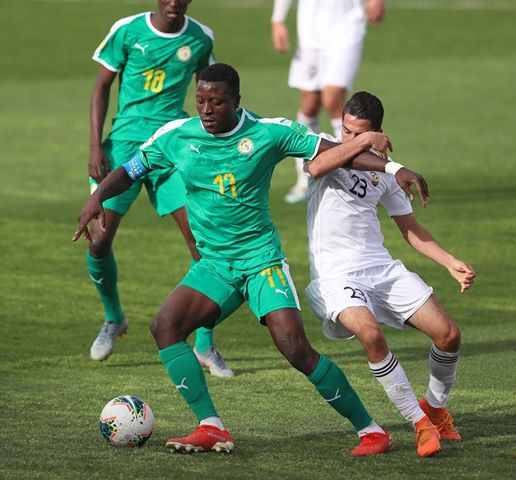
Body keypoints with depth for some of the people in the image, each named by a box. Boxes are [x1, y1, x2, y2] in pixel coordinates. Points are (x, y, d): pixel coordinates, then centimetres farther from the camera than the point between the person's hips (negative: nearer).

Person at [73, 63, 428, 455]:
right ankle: (211, 428, -16)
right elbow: (130, 170, 9)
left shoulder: (269, 133, -9)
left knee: (296, 349, -17)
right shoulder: (177, 135, -1)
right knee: (165, 327, -18)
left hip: (262, 259, -4)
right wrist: (97, 198, -10)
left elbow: (336, 154, -4)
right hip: (213, 265, 4)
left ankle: (370, 430, -4)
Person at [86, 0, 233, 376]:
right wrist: (96, 147, -6)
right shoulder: (127, 31, -5)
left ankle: (205, 346, 1)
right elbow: (102, 87, 2)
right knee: (99, 242, -6)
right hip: (126, 143, -1)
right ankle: (113, 318, 25)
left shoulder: (200, 38, 1)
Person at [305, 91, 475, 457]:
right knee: (370, 333, -33)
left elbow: (410, 228, 17)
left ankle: (435, 406, 24)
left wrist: (451, 263, 5)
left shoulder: (383, 169, 10)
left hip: (381, 267, 5)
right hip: (335, 272, -5)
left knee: (449, 334, -4)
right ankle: (420, 423, -21)